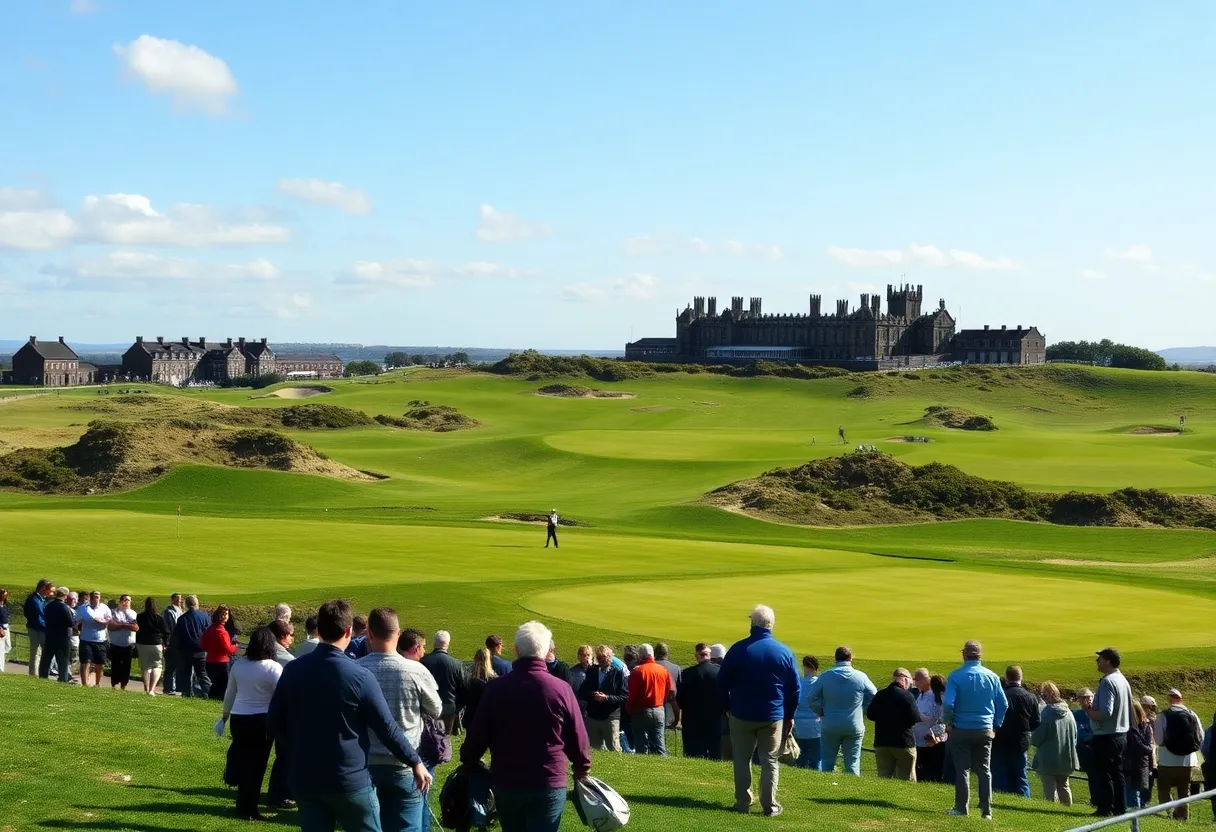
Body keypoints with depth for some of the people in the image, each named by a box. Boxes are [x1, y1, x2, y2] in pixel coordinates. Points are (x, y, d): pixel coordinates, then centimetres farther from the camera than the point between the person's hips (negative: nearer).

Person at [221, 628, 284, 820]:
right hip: (262, 721, -4)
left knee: (242, 760, 14)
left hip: (238, 718, 4)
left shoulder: (238, 664, 3)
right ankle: (248, 809, 9)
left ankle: (243, 804, 21)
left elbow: (230, 693, 14)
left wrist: (225, 714, 27)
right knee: (256, 764, 5)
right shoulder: (273, 668, -12)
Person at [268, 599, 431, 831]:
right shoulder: (359, 676, -14)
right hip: (350, 780, -4)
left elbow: (274, 724, 4)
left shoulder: (292, 671, -3)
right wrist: (415, 762, 2)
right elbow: (386, 726, -10)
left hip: (303, 779, 4)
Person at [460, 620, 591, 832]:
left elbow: (478, 734, -1)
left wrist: (467, 761, 19)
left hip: (505, 783, 2)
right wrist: (582, 766, 16)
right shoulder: (561, 689, -10)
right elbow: (577, 736, -3)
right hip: (548, 785, -2)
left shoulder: (497, 688, -6)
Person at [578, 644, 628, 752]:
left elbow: (625, 696, -7)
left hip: (611, 717, -4)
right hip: (592, 716, 4)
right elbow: (581, 693, 8)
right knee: (595, 748, 12)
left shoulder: (618, 673, -3)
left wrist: (607, 698, -18)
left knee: (614, 749, -3)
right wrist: (592, 695, -12)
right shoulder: (591, 672, 10)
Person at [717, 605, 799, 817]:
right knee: (770, 761, 8)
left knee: (742, 760, 10)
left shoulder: (738, 649, -8)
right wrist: (790, 715, 13)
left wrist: (726, 707, 13)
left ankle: (743, 803, 10)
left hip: (742, 715, -1)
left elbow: (722, 682, -2)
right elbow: (794, 688, 3)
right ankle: (769, 805, 8)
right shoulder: (784, 652, -3)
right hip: (773, 717, 1)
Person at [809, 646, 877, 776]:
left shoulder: (825, 676, -4)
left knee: (827, 761, 9)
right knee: (852, 762, 5)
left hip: (830, 726, 0)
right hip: (854, 726, 0)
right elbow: (874, 698, 2)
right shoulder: (861, 677, -5)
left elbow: (812, 700, -2)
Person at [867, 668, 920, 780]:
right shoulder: (907, 696, -13)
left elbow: (870, 715, 6)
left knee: (883, 776, 8)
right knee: (907, 778, 2)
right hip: (904, 743, -4)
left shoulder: (879, 695, 3)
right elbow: (916, 718, -17)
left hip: (881, 742, 5)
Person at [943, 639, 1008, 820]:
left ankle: (961, 808, 6)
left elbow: (948, 703, -17)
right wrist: (995, 725, 13)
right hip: (985, 730, 3)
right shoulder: (992, 677, 0)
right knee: (984, 770, 9)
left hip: (961, 730, -3)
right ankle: (986, 810, 8)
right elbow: (1003, 704, 2)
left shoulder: (956, 676, -11)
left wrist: (948, 722, 0)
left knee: (962, 769, 5)